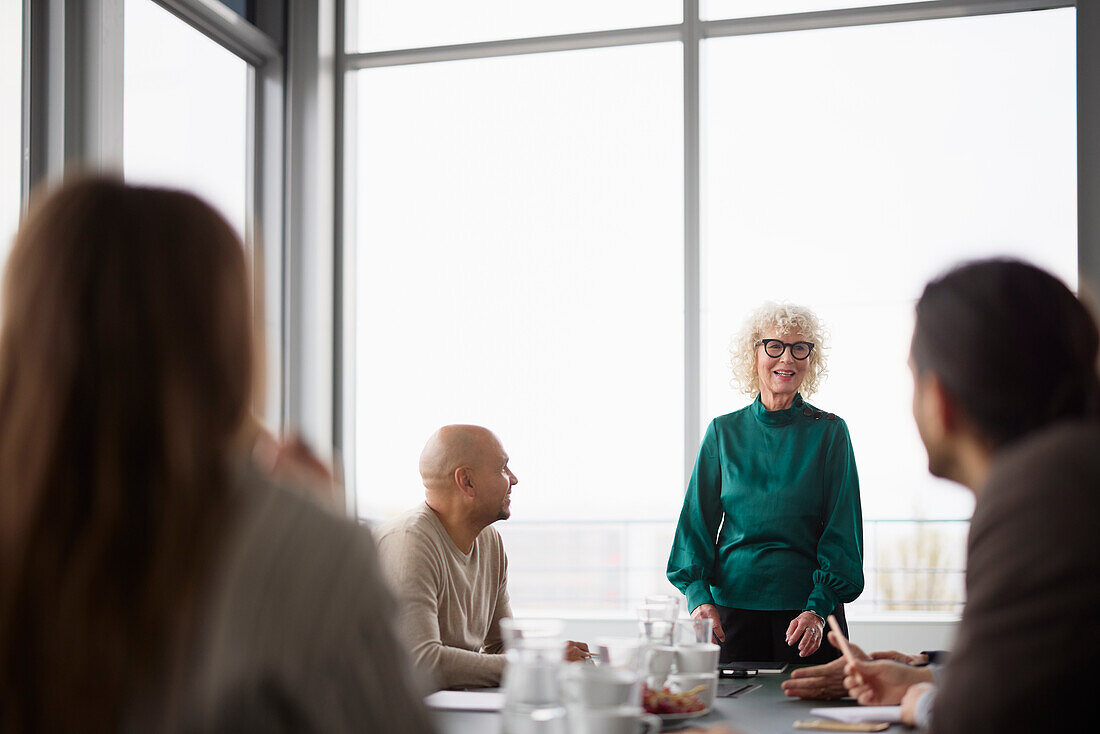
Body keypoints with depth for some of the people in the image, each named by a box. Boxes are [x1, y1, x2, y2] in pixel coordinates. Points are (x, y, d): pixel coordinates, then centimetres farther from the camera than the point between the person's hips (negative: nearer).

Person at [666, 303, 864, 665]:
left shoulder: (829, 432, 1)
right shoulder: (723, 432, 6)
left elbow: (841, 534, -2)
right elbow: (698, 522, 5)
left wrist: (820, 608, -14)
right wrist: (699, 596, -10)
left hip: (809, 610, -1)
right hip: (733, 605, 1)